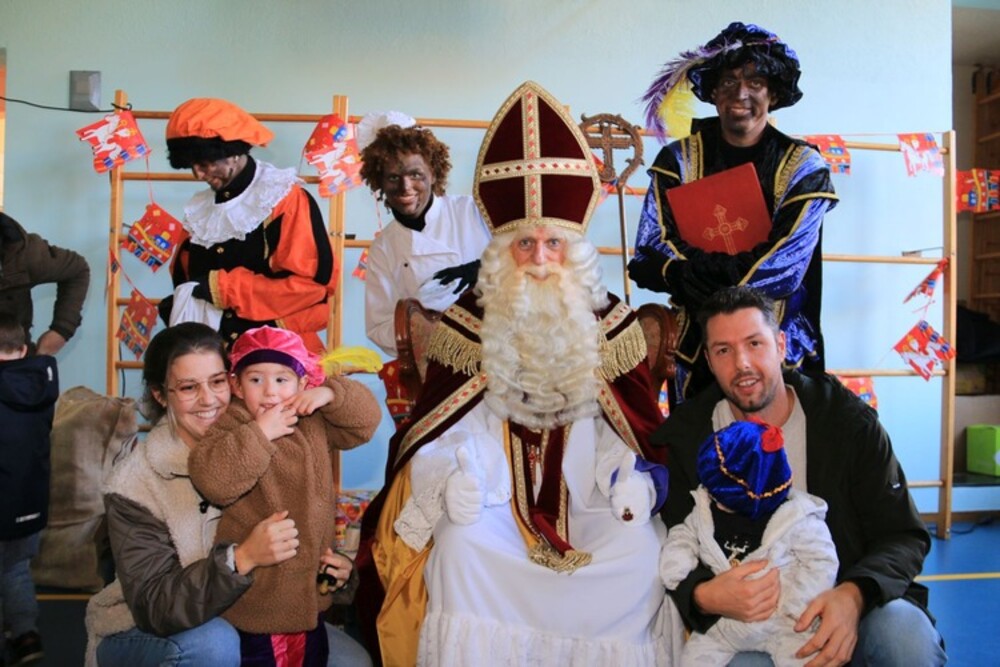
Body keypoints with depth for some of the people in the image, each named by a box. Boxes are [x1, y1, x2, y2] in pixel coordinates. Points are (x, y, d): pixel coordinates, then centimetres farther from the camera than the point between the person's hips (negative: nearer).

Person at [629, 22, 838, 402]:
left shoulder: (803, 167, -4)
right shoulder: (679, 160, -1)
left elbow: (786, 267, -15)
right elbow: (650, 254, -9)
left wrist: (699, 268, -23)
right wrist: (688, 275, -27)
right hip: (695, 343, 1)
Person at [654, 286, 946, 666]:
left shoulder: (849, 421, -5)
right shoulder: (687, 439, -4)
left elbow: (904, 537, -4)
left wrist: (854, 595, -25)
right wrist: (703, 596, -27)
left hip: (843, 607, 1)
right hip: (745, 620, 0)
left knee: (908, 635, -30)